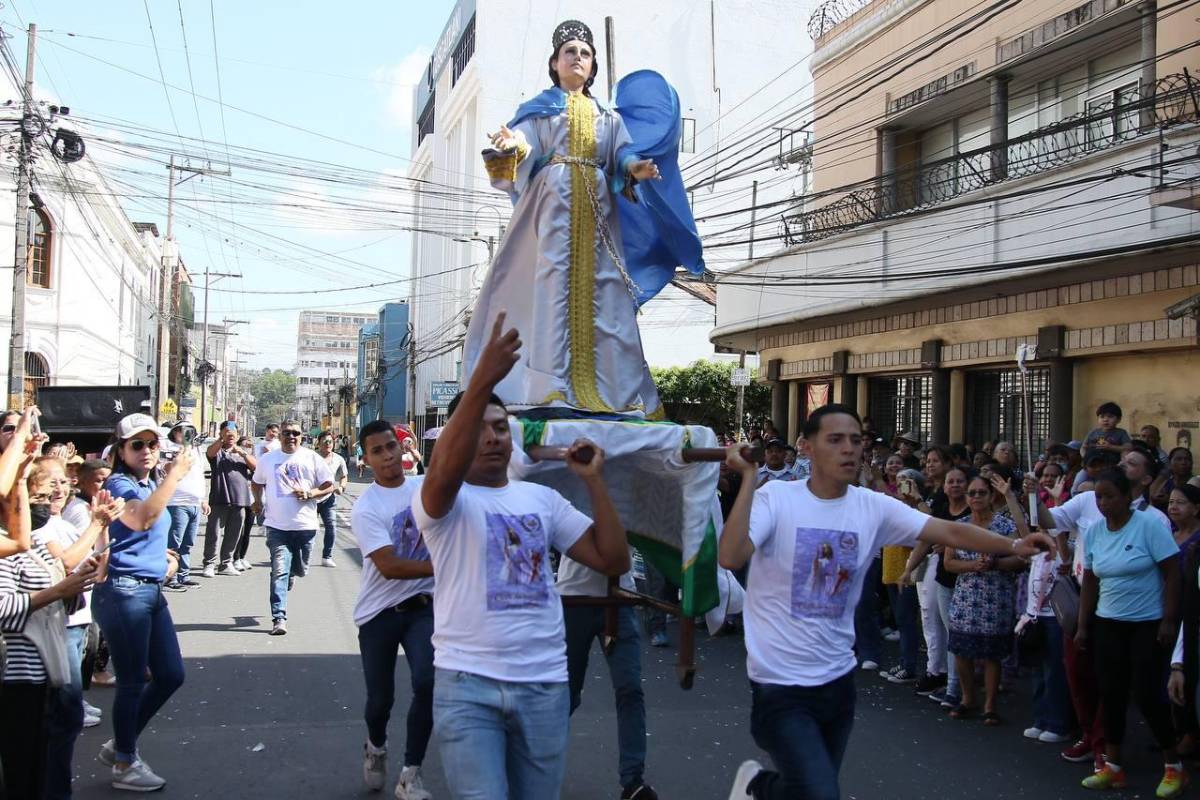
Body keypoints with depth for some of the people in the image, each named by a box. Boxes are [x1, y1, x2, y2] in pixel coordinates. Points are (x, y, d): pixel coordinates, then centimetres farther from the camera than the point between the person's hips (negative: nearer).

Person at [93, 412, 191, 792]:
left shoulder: (150, 484, 14)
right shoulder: (119, 485, -11)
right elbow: (142, 518, -34)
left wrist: (166, 557, 12)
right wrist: (174, 475, -29)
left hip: (152, 591, 9)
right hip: (124, 592, -9)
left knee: (171, 675, 13)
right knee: (133, 682, 2)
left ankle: (120, 745, 28)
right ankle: (125, 765, 18)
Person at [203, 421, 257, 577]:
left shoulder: (244, 451, 18)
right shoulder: (217, 450, 6)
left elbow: (256, 466, 4)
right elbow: (210, 452, -19)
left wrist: (242, 453, -10)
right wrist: (221, 438, -36)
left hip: (240, 500, 4)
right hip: (219, 499, -4)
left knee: (233, 535, 9)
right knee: (213, 533, -3)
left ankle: (226, 563, 18)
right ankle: (210, 564, 3)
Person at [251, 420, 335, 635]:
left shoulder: (312, 458, 3)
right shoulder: (268, 459, 8)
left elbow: (329, 486, 4)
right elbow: (256, 483, 24)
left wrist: (310, 494, -12)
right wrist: (258, 502, 9)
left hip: (305, 525, 1)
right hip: (277, 526, -1)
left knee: (300, 570, 13)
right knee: (279, 571, -9)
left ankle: (289, 576, 48)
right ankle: (279, 618, -9)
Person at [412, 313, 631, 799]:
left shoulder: (543, 498, 11)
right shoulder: (442, 501, -3)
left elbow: (614, 561, 6)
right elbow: (446, 469, -30)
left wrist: (594, 481, -1)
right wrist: (483, 380, -40)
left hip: (545, 685, 5)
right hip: (467, 685, -4)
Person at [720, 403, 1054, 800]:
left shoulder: (873, 507, -2)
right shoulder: (775, 498, -14)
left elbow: (950, 531, -7)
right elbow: (730, 557, -28)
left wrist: (1013, 545, -21)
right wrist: (748, 477, -30)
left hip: (838, 677, 6)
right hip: (781, 682, -5)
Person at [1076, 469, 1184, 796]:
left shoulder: (1149, 525, -13)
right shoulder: (1094, 531, 3)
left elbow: (1172, 572, -11)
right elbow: (1090, 581, 10)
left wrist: (1169, 620, -14)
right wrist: (1083, 626, 9)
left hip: (1148, 623, -5)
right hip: (1108, 624, 5)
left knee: (1146, 693, -6)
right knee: (1111, 693, 6)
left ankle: (1174, 767, 11)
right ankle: (1112, 768, 15)